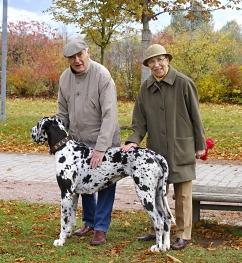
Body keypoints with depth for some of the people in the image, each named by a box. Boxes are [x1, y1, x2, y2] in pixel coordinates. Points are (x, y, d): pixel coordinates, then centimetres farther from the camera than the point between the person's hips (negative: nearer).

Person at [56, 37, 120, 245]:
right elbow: (62, 113, 10)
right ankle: (89, 222, 32)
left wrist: (101, 148, -31)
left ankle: (101, 228, 10)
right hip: (78, 142, 6)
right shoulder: (65, 78, -1)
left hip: (103, 142, -6)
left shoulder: (102, 76, -20)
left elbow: (109, 114, -26)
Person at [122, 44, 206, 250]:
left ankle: (184, 235, 12)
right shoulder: (146, 87, 5)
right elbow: (140, 120, 7)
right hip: (156, 148, 5)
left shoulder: (183, 83, -10)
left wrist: (200, 144, -2)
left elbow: (195, 116, -5)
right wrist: (134, 140, -9)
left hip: (181, 148, -5)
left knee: (182, 193, 2)